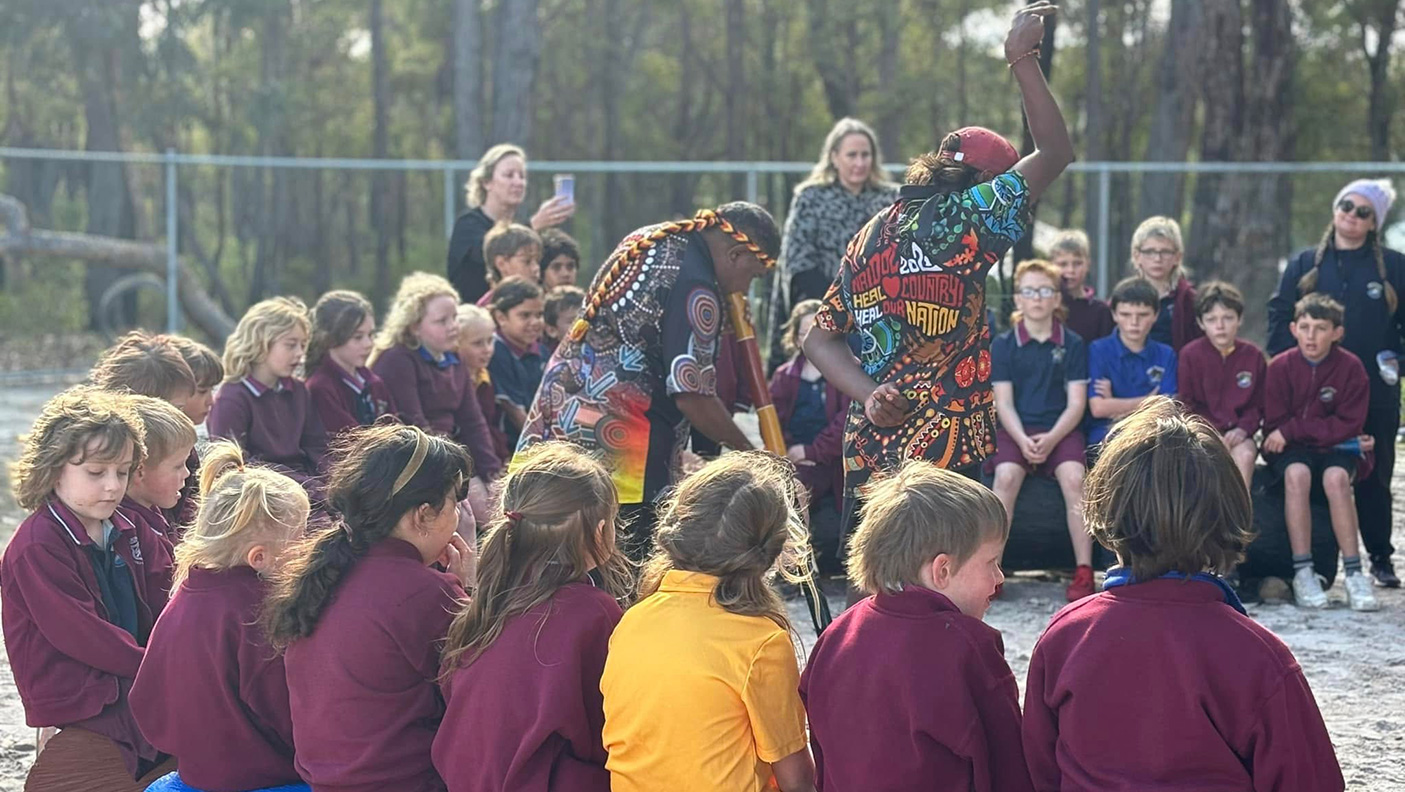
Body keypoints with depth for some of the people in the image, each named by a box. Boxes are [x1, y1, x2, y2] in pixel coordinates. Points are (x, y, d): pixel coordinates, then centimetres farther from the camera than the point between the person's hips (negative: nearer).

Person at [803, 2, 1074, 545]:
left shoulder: (867, 238, 13)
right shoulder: (958, 221, -9)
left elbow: (820, 339, 13)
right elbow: (1055, 153, -4)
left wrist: (869, 394, -2)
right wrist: (1022, 58, 1)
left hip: (866, 449, 8)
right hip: (942, 453, -8)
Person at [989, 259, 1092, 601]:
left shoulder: (1073, 344, 6)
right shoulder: (1003, 345, 7)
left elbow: (1076, 403, 1)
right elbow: (1003, 402, 1)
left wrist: (1051, 439, -16)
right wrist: (1023, 440, -17)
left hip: (1060, 430, 0)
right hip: (1015, 430, 0)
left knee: (1074, 478, -28)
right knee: (1006, 476, -29)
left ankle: (1084, 572, -26)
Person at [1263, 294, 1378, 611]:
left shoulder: (1351, 368, -8)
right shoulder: (1280, 367, -6)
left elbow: (1349, 425, -12)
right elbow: (1274, 427, -6)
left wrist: (1292, 429, -19)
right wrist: (1327, 430, -13)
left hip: (1338, 448, 0)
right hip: (1291, 451, 0)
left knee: (1336, 477, -34)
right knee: (1297, 473, -34)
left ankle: (1354, 574, -30)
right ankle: (1302, 573, -31)